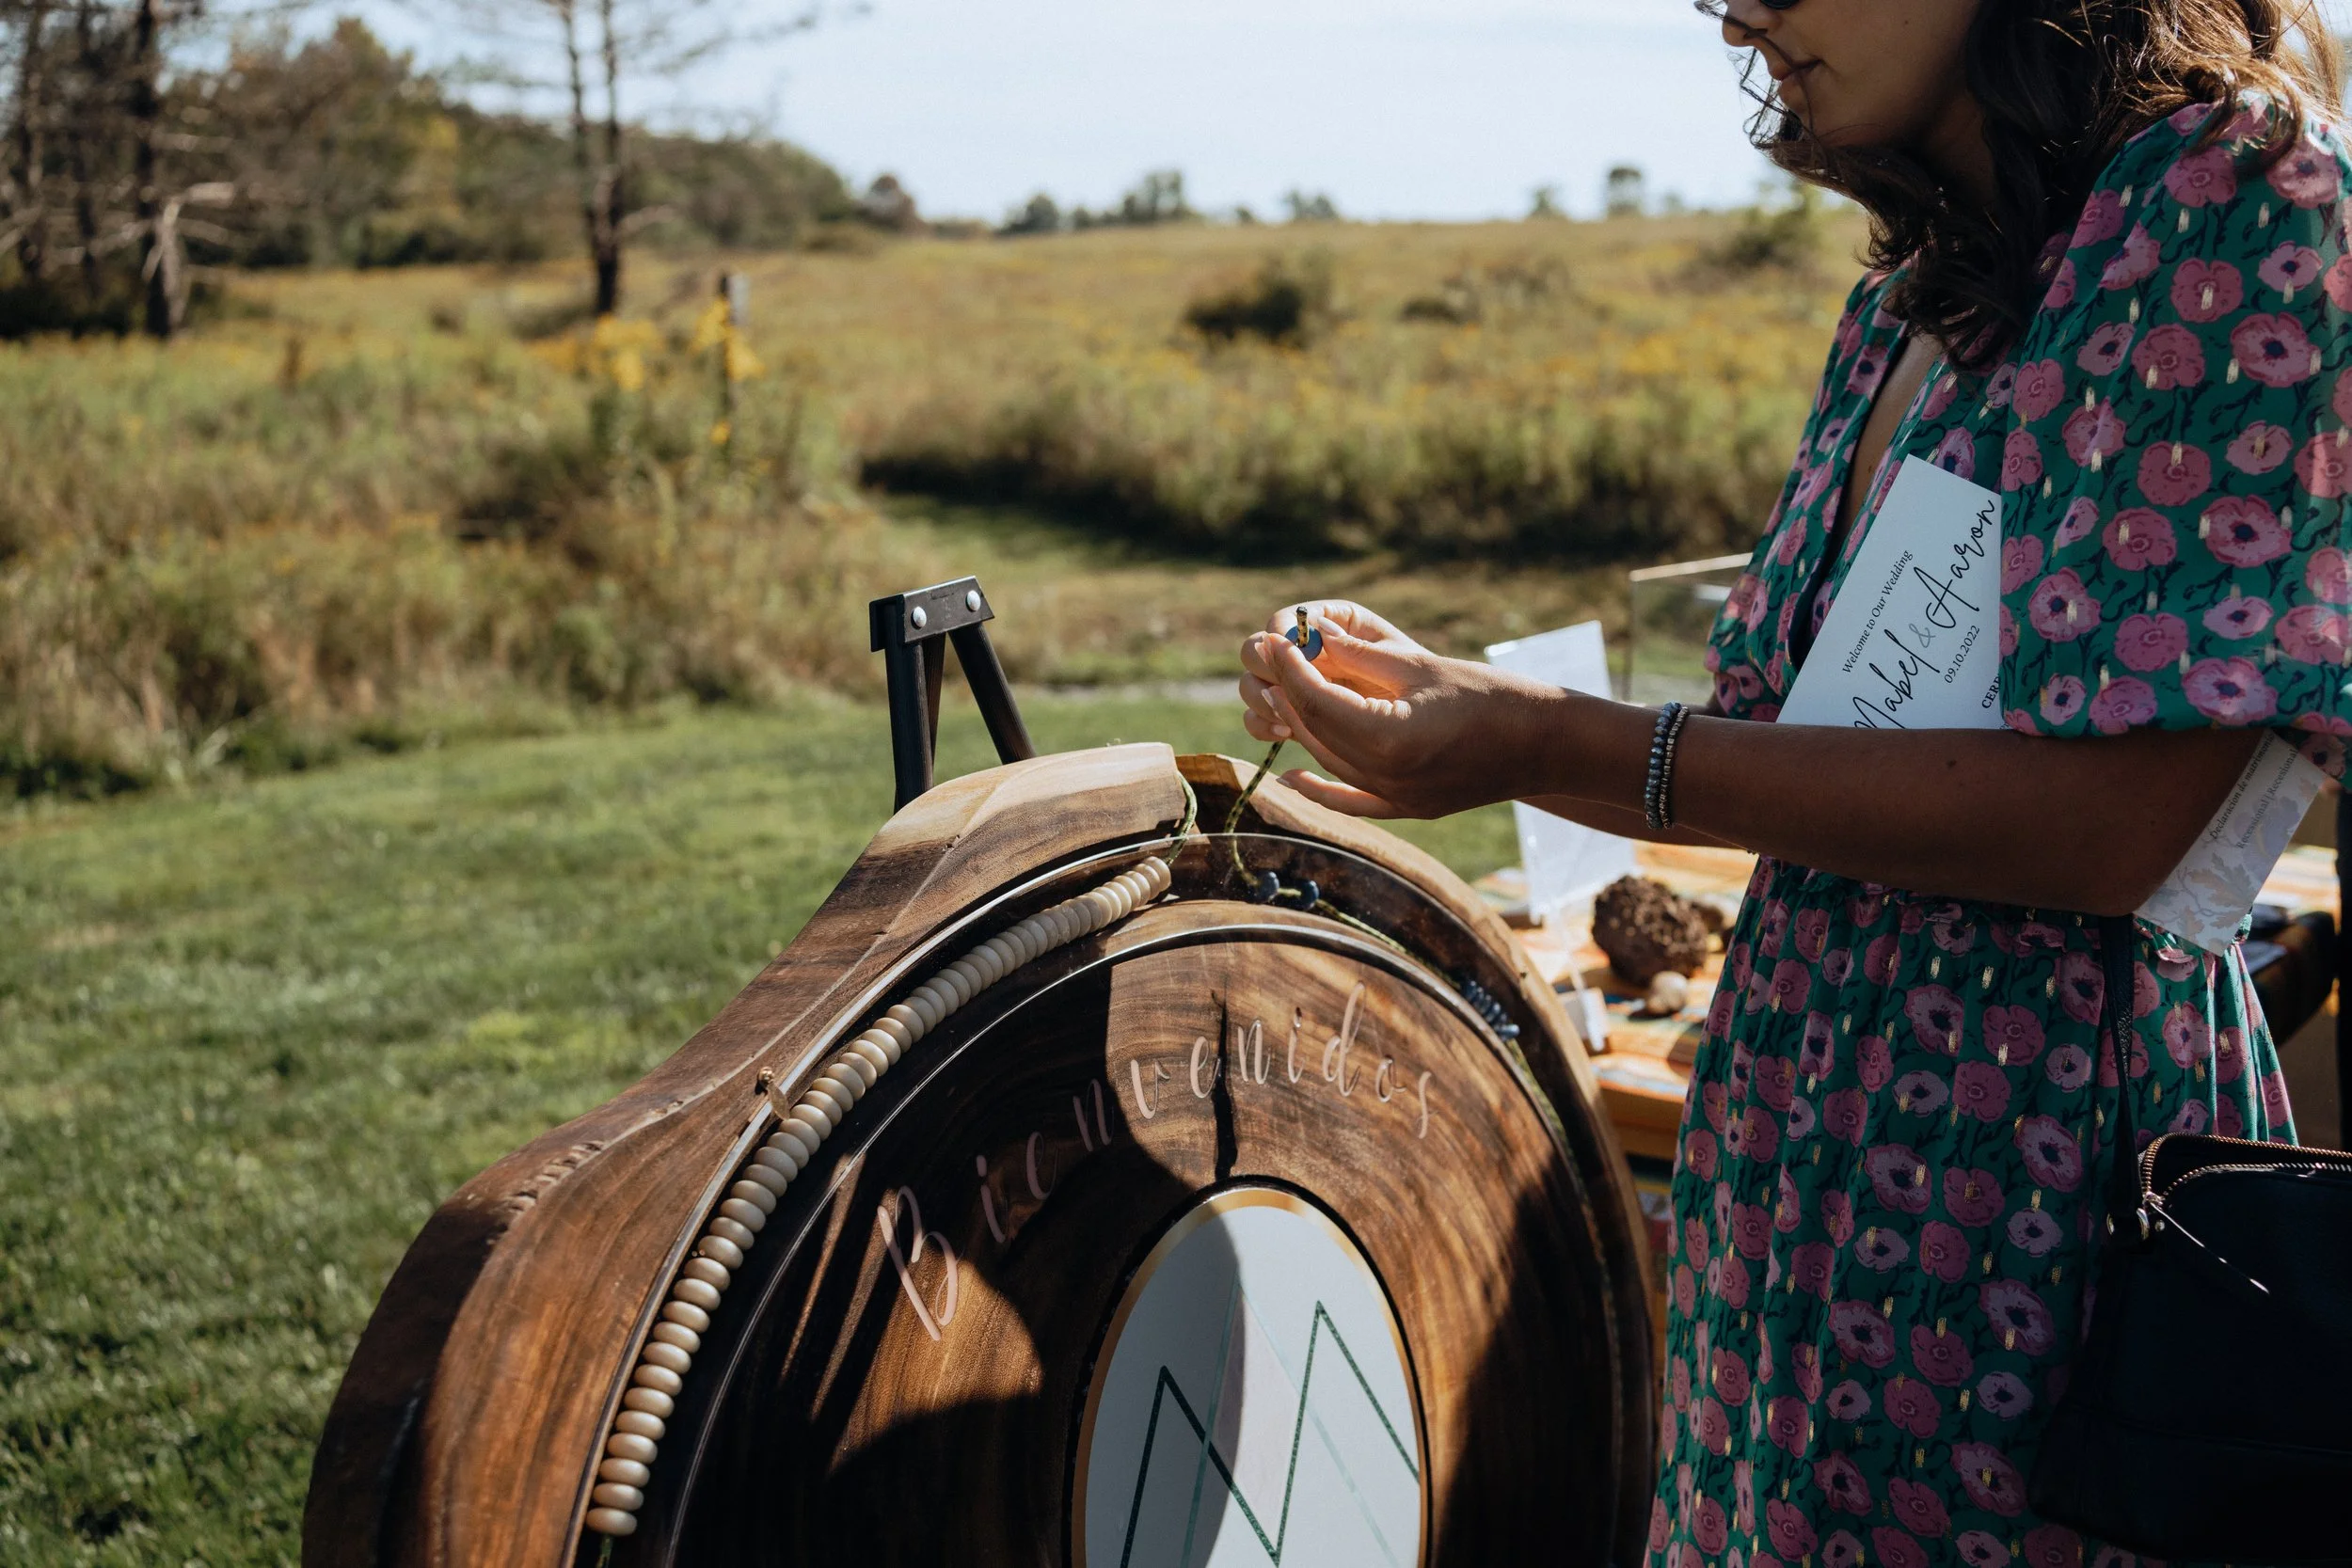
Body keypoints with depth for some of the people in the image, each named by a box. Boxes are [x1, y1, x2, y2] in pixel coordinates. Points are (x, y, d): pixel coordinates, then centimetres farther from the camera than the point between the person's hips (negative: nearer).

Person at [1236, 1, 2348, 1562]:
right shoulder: (1912, 295, 12)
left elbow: (2115, 814, -21)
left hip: (2025, 1150, -7)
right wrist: (1453, 702, 4)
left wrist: (1560, 746, -21)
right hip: (1802, 1122, 8)